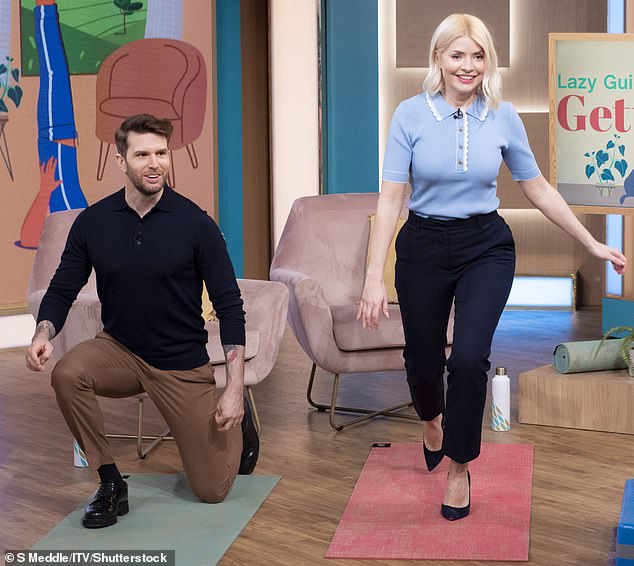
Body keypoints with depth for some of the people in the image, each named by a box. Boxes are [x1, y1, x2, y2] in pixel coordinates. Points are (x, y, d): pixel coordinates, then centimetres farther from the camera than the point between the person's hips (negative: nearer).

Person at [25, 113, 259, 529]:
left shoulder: (195, 223, -15)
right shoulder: (93, 222, -7)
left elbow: (229, 304, -11)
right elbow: (62, 290, 0)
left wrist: (235, 389, -17)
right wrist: (44, 333, -24)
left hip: (183, 363, -2)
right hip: (119, 350, 2)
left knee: (212, 490, -1)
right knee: (67, 374, -32)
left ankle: (237, 418, 33)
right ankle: (111, 484, -11)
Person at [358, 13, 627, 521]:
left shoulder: (503, 118, -3)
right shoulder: (411, 114, -9)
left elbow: (538, 189, 6)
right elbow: (391, 197, -10)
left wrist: (592, 243, 7)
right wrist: (374, 276, -15)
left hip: (486, 248, 0)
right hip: (424, 247, 0)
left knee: (469, 357, -18)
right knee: (423, 359, 11)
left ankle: (460, 467, 6)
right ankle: (433, 422, 50)